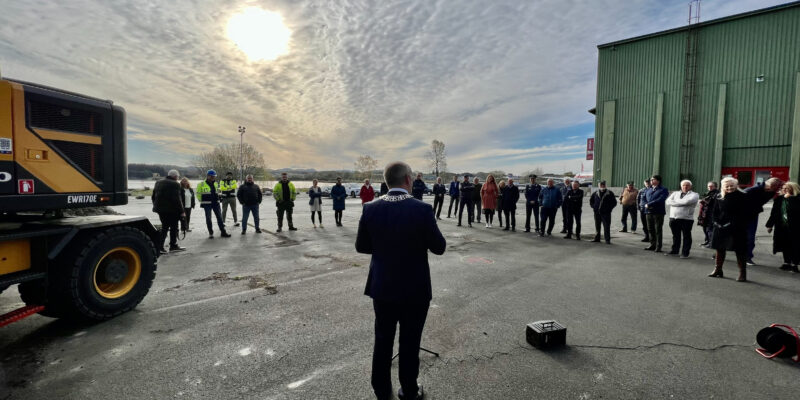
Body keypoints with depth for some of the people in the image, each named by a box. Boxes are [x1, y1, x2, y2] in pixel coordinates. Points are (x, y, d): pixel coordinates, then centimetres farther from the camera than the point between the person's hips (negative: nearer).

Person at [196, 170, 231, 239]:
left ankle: (223, 232, 11)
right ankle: (211, 233, 10)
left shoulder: (216, 184, 10)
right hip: (207, 204, -4)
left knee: (219, 217, 4)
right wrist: (202, 201, 6)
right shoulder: (202, 184, -6)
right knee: (208, 219, 2)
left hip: (216, 203, 4)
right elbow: (198, 193, 2)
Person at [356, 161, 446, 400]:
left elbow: (361, 246, 1)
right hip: (415, 290, -3)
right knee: (410, 343, 14)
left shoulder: (371, 209, -9)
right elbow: (439, 247, -10)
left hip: (382, 287, 3)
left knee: (382, 341, 19)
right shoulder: (422, 209, -19)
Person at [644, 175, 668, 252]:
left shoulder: (663, 190, -4)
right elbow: (644, 198, 15)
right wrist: (646, 204, -6)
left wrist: (649, 204, -16)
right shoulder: (649, 190, 16)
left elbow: (660, 200, -17)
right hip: (649, 212, 6)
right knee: (650, 229, 11)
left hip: (658, 212, -6)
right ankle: (652, 245, 21)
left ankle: (658, 247, 6)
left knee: (658, 230, 0)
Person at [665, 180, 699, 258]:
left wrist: (676, 201, -5)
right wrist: (681, 203, -10)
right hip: (673, 218, 4)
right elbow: (668, 202, -1)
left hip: (686, 219, -4)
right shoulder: (675, 193, 14)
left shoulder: (694, 195, 3)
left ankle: (685, 253, 12)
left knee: (686, 236, 4)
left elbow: (688, 201, -18)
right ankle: (674, 251, 24)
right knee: (675, 236, 14)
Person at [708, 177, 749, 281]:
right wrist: (716, 222, -5)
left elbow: (745, 214, -10)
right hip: (721, 228, 4)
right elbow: (714, 212, 10)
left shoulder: (742, 197, -6)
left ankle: (742, 273, 10)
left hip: (737, 229, -4)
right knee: (720, 249, 12)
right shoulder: (719, 198, 5)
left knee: (740, 251, 2)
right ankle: (718, 270, 24)